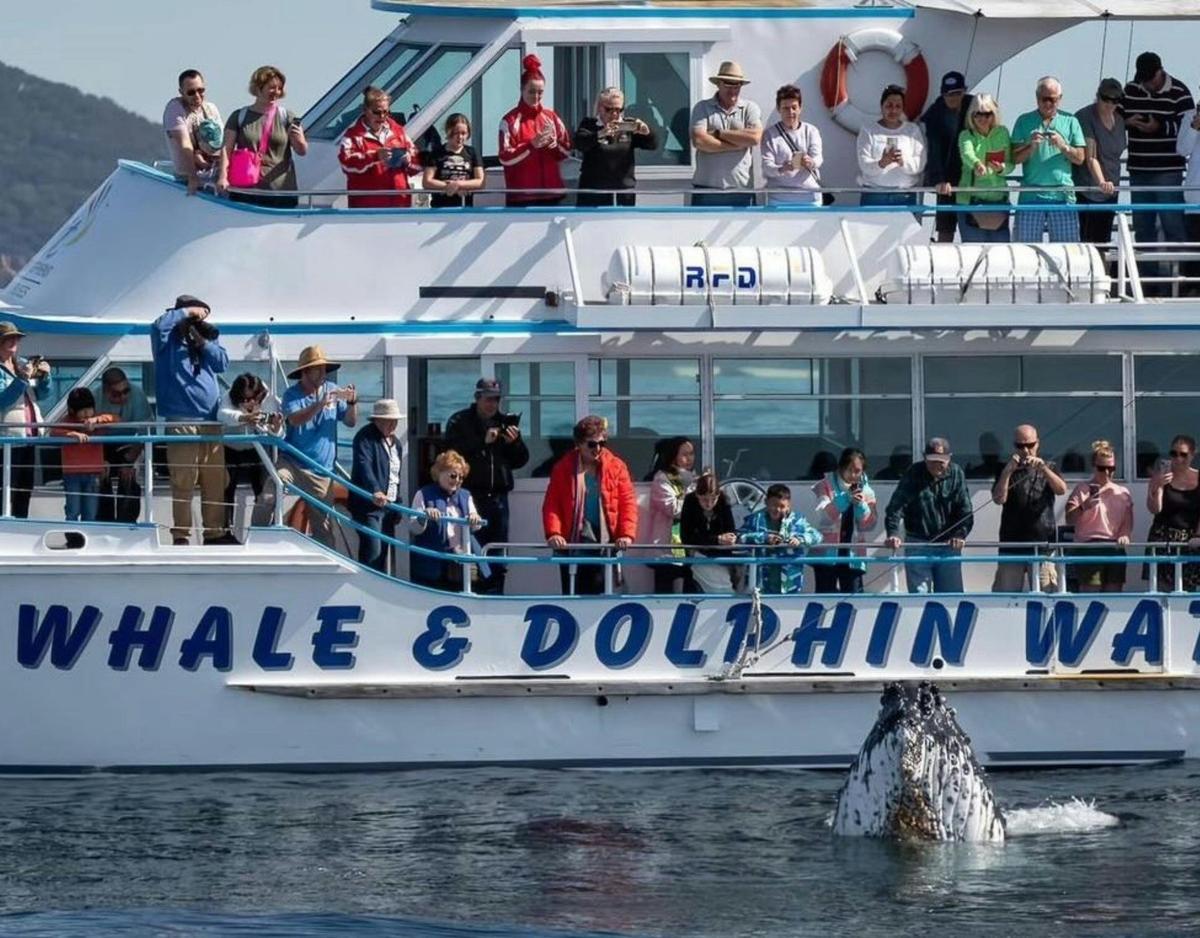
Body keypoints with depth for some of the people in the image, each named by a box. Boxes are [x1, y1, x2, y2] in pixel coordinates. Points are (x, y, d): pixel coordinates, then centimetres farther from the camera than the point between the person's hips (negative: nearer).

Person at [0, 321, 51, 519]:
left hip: (29, 436, 7)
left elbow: (42, 393, 15)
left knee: (25, 490, 12)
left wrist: (45, 376, -5)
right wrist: (22, 379, -26)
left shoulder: (23, 364, 13)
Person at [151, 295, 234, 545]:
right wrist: (187, 312, -7)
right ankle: (181, 536, -6)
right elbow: (160, 325, -18)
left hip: (211, 420, 5)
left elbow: (222, 362, 5)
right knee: (183, 482, -8)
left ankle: (215, 532, 13)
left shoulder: (209, 337, 17)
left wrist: (202, 342, -5)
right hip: (181, 421, -5)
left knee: (215, 481, 7)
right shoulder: (168, 340, 3)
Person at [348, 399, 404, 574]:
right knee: (372, 552, -16)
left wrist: (397, 507, 17)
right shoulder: (365, 438, -9)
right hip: (369, 505, -8)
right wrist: (375, 491, -39)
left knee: (384, 552, 8)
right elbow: (364, 466, -24)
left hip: (388, 505, 8)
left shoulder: (396, 443, 17)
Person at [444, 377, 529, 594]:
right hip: (471, 496, -4)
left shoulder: (506, 422, 13)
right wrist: (482, 442, -17)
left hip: (498, 497, 4)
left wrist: (515, 443, -4)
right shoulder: (459, 422, 2)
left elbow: (520, 461, 15)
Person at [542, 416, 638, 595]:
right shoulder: (564, 468, 3)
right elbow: (551, 504, -1)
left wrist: (627, 534, -12)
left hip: (605, 545, 0)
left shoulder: (616, 466, 4)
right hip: (572, 545, 0)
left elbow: (628, 502, 1)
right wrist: (553, 533, -16)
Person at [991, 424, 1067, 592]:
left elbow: (1062, 490, -7)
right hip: (1011, 545, 0)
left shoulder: (1048, 469, 13)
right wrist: (1008, 471, -14)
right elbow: (998, 499, -4)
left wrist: (1043, 469, -21)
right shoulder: (1006, 472, 12)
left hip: (1042, 544, 0)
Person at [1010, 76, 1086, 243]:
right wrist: (1031, 146, -14)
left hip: (1062, 194, 0)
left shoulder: (1070, 122, 10)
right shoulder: (1024, 121, 9)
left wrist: (1063, 146, -10)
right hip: (1031, 195, 0)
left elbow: (1079, 158, 7)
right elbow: (1016, 158, 3)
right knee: (1026, 244, -2)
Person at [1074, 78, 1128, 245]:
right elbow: (1090, 157, -25)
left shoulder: (1119, 118, 7)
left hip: (1110, 193, 7)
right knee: (1088, 239, -12)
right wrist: (1101, 182, -37)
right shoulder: (1085, 117, -15)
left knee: (1104, 239, 7)